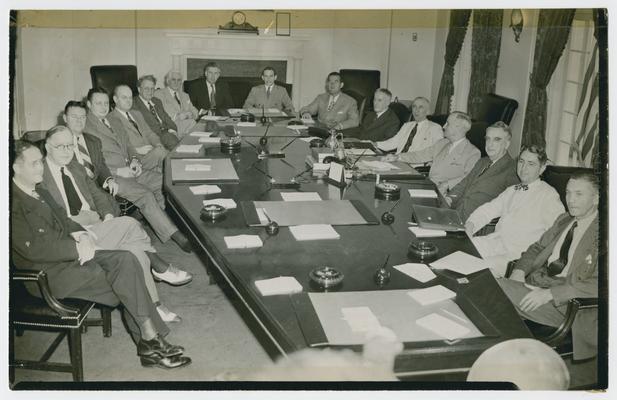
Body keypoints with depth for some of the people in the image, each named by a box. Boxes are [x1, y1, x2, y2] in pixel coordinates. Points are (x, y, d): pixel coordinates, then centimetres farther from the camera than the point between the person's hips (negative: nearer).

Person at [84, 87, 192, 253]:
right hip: (110, 176, -8)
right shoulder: (84, 128, -7)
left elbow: (127, 144, 24)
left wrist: (135, 159, 2)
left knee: (162, 180, -12)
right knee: (145, 195, -26)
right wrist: (118, 171, -19)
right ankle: (173, 235, -25)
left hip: (129, 169, 8)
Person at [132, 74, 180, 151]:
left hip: (167, 133, 6)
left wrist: (172, 130, -5)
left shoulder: (157, 102, 24)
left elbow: (167, 119, 20)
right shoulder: (133, 105, 1)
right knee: (168, 136, -32)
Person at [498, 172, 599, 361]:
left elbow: (598, 285, -18)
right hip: (535, 282, 7)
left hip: (565, 302, -7)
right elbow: (537, 248, 24)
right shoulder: (564, 220, 16)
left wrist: (550, 294, -23)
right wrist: (519, 271, 1)